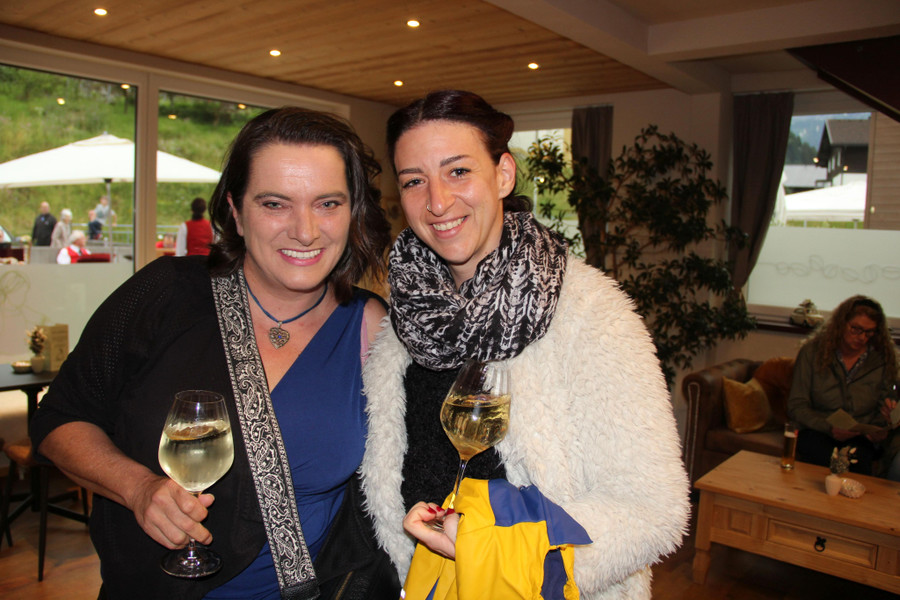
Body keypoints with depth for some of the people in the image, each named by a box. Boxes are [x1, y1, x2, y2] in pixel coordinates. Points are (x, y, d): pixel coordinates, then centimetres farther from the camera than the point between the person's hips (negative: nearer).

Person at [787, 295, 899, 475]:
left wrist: (880, 431, -9)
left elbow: (884, 410, 13)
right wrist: (829, 428, -18)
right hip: (817, 432, -1)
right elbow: (796, 406, -3)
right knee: (828, 459, -33)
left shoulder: (883, 360, 7)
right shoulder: (812, 351, 0)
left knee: (856, 458, -32)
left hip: (861, 438, 2)